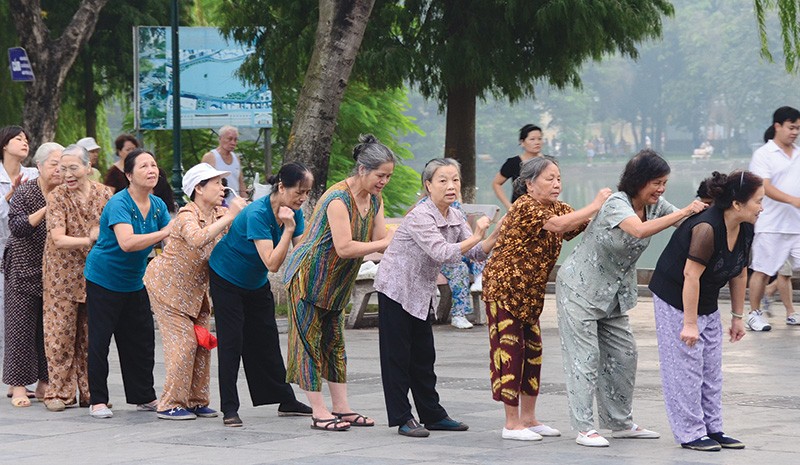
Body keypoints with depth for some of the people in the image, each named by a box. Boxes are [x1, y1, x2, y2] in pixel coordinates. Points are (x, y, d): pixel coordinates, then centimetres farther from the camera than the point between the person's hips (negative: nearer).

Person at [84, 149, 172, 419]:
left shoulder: (157, 205, 1)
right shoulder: (119, 204, -22)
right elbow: (127, 242, -36)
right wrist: (164, 232, -38)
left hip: (134, 283, 7)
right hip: (103, 281, -7)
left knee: (141, 340, 10)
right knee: (99, 341, -3)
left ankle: (144, 397, 20)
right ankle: (98, 401, 4)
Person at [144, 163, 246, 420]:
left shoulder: (220, 215, -1)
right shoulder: (187, 215, -25)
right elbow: (197, 239, -47)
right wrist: (228, 218, -46)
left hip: (195, 288, 8)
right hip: (167, 285, -8)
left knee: (202, 342, 4)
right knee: (182, 343, -10)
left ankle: (196, 401, 14)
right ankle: (170, 405, -1)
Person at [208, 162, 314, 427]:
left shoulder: (294, 213, -11)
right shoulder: (257, 214, -33)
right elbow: (272, 263, -37)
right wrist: (288, 229, -38)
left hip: (256, 282, 7)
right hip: (227, 278, -7)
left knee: (267, 340, 11)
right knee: (232, 342, -7)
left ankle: (286, 401, 18)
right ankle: (229, 409, -5)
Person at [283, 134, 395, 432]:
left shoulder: (374, 200, 4)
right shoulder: (338, 199, -25)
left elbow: (382, 238, 0)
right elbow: (344, 248, -30)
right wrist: (384, 244, -26)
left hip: (335, 283, 9)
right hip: (308, 276, -9)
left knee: (335, 342, 11)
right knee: (311, 341, -5)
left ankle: (341, 408, 15)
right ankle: (319, 413, -4)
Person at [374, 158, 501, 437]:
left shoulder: (455, 217, 3)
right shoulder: (420, 217, -23)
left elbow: (477, 253, -4)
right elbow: (441, 253, -33)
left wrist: (495, 237, -21)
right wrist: (475, 237, -34)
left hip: (421, 293, 8)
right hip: (396, 289, -8)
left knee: (423, 356, 13)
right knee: (397, 355, -3)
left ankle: (432, 414, 19)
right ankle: (402, 418, 1)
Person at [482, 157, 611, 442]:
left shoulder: (557, 208, 10)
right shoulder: (525, 206, -18)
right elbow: (558, 225, -34)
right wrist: (595, 206, -31)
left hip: (529, 293, 9)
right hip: (503, 287, -9)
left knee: (532, 351, 9)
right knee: (510, 351, -7)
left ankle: (529, 419, 16)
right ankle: (512, 423, -5)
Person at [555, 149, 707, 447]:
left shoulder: (655, 206, 0)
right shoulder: (616, 204, -24)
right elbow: (640, 230, -42)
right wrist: (685, 212, -40)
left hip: (614, 294, 8)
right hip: (581, 288, -8)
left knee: (623, 356, 8)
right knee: (585, 357, -7)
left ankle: (620, 423, 18)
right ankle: (584, 428, -4)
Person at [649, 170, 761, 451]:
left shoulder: (745, 230, -5)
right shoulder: (706, 228, -30)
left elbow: (740, 274, 7)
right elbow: (691, 275, -29)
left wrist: (737, 317, 11)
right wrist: (690, 323, -27)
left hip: (707, 302, 9)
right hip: (675, 300, -9)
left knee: (712, 369, 10)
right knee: (686, 367, -6)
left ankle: (712, 429, 17)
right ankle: (690, 434, -1)